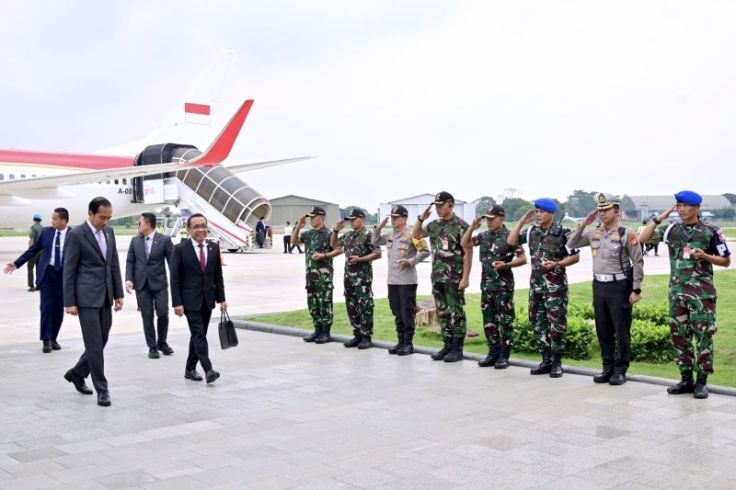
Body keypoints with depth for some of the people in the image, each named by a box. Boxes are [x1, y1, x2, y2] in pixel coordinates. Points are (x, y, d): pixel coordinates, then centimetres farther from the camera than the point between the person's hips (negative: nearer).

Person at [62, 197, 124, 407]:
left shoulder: (109, 232, 10)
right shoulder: (76, 234, -9)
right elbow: (68, 270, -8)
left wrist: (118, 294, 10)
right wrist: (70, 302, -10)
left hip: (105, 297, 7)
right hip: (87, 297, -7)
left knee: (101, 341, 12)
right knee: (94, 344, -4)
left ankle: (77, 373, 33)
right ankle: (102, 389, 4)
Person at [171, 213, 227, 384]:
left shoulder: (213, 248, 7)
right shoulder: (180, 249, -7)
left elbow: (218, 276, 12)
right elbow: (175, 278, -8)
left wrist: (221, 299, 6)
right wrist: (177, 303, -13)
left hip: (207, 300, 5)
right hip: (190, 301, -5)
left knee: (198, 336, 11)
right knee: (199, 335, -12)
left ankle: (190, 369, 23)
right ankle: (208, 370, -16)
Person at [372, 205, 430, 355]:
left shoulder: (411, 235, -10)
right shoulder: (389, 235, 11)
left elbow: (425, 251, -11)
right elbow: (375, 242, 20)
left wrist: (411, 261, -17)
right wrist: (379, 227, 8)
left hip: (407, 281, -7)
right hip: (392, 280, 7)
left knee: (407, 313, -1)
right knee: (397, 313, 12)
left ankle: (408, 343, 5)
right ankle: (401, 341, 21)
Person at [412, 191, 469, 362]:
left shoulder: (461, 225, -9)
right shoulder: (434, 225, 10)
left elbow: (468, 253, -11)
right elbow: (415, 235, 20)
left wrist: (465, 277, -16)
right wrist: (421, 218, 4)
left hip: (454, 278, -7)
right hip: (437, 277, 7)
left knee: (456, 313, -1)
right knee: (442, 313, 11)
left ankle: (457, 349, 5)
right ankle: (447, 345, 20)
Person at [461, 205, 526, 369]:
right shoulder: (484, 236, 10)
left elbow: (522, 259, -8)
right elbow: (465, 244, 14)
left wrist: (505, 265, -23)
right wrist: (472, 227, 2)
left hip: (503, 285, -6)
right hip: (486, 284, 6)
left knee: (505, 321, -1)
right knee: (488, 321, 10)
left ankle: (504, 356, 5)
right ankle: (493, 353, 19)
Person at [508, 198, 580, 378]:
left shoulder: (563, 233, -8)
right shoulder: (532, 231, 7)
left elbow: (575, 256, -5)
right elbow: (511, 241, 7)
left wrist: (557, 264, -19)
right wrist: (522, 221, 2)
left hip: (555, 286, -6)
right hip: (536, 284, 6)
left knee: (556, 325, -3)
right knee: (538, 323, 10)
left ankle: (557, 363, 6)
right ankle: (546, 361, 20)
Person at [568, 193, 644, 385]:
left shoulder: (627, 234, -8)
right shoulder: (593, 232, 8)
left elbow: (638, 262, -8)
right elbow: (571, 244, 11)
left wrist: (636, 290, -11)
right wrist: (583, 224, 0)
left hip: (619, 286, -6)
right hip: (599, 285, 6)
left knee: (621, 331, 1)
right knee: (603, 330, 11)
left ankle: (620, 370, 10)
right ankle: (608, 367, 21)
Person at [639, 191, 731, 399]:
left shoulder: (710, 232, -2)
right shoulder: (672, 230, 6)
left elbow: (726, 261, 3)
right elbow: (643, 239, 5)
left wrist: (705, 256, -14)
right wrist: (659, 218, -2)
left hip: (701, 292, -4)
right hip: (677, 290, 4)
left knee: (703, 335, -3)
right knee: (679, 335, 7)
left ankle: (702, 381, 5)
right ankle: (686, 379, 17)